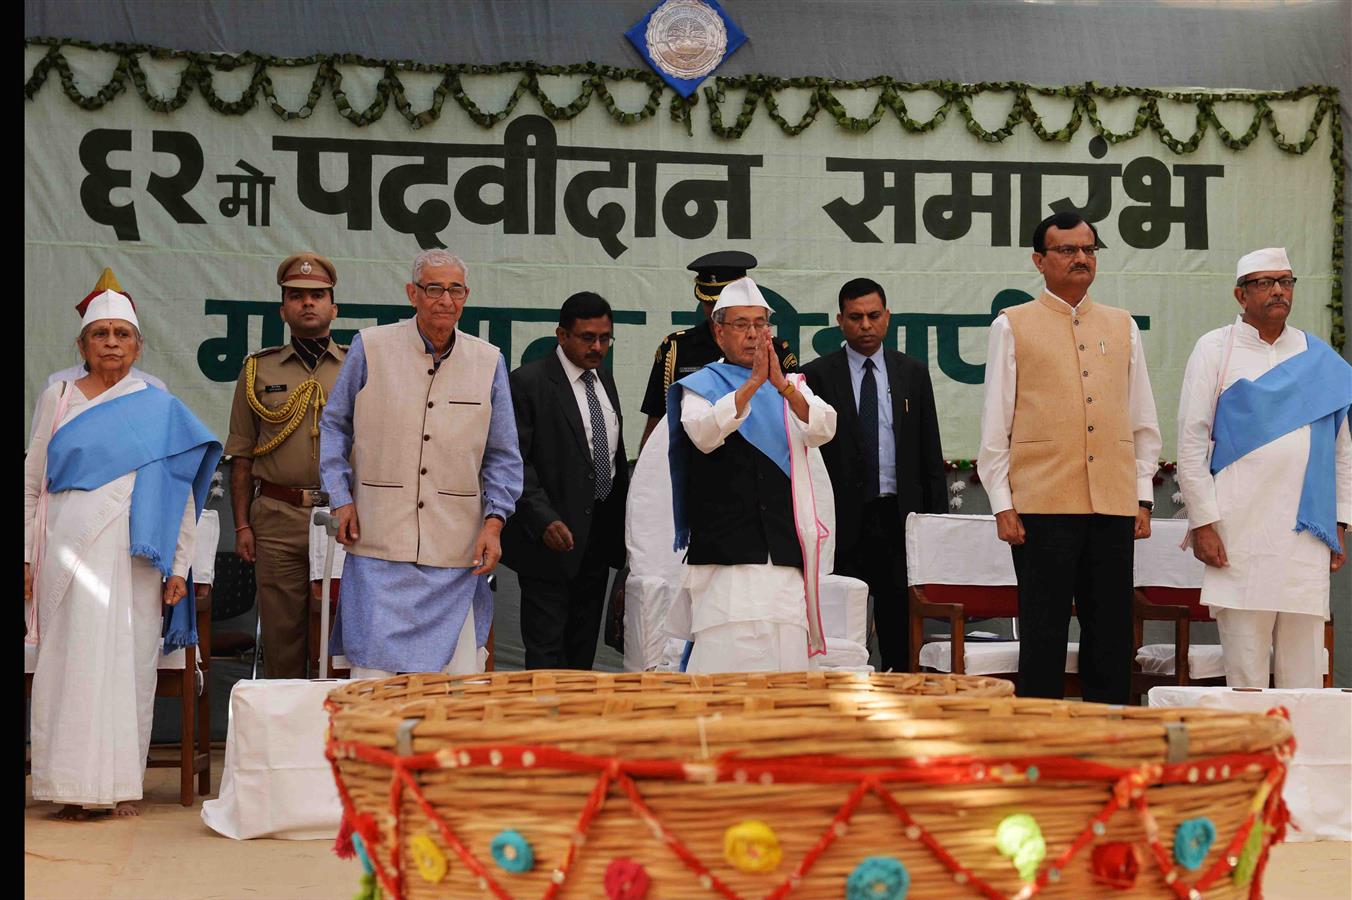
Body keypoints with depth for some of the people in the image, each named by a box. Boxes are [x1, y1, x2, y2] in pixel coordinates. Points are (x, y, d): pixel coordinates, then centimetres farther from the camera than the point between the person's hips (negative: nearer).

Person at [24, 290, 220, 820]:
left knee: (129, 664, -2)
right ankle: (74, 788, 2)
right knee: (72, 662, -3)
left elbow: (182, 495, 8)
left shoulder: (159, 409, 9)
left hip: (134, 557, -1)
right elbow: (31, 484, 12)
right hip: (69, 552, 1)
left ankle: (122, 785, 4)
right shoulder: (57, 399, 12)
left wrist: (178, 568, 2)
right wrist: (27, 557, 5)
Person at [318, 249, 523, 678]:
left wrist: (493, 522, 0)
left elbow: (503, 457, 12)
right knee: (373, 675, -4)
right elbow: (334, 426, 11)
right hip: (379, 544, -2)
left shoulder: (488, 362, 7)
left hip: (457, 554, 2)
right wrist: (341, 498, 1)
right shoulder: (371, 348, 2)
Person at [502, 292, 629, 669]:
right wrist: (544, 519, -26)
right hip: (552, 536, -7)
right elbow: (513, 461, -16)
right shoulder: (528, 382, -10)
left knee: (583, 650, 12)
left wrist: (623, 523, 16)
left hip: (599, 535, 7)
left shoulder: (605, 379, 13)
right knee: (546, 653, -4)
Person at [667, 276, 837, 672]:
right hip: (726, 551, -3)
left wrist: (782, 385, -16)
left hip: (786, 549, 3)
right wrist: (754, 382, -21)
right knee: (728, 657, -12)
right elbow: (705, 433, -13)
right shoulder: (701, 386, 9)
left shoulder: (792, 387, 18)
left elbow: (823, 430, -1)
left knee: (786, 661, -3)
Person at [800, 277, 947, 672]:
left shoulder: (913, 373, 10)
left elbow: (931, 454, 11)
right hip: (844, 521, -2)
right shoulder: (817, 375, 2)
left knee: (901, 625, 3)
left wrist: (938, 519, 5)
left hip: (899, 519, 2)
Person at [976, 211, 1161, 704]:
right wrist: (1002, 505, -4)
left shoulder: (1122, 327, 15)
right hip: (1041, 507, -3)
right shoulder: (1012, 326, 5)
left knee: (1112, 636, 6)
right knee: (1043, 636, -1)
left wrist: (1143, 497, 9)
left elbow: (1144, 423, 17)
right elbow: (994, 426, 3)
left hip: (1114, 507, 3)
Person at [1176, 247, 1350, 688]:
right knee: (1244, 668, -4)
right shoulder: (1215, 350, 4)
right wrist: (1202, 523, -7)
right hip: (1240, 533, -3)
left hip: (1307, 535, 3)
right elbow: (1191, 443, 0)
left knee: (1304, 672, 2)